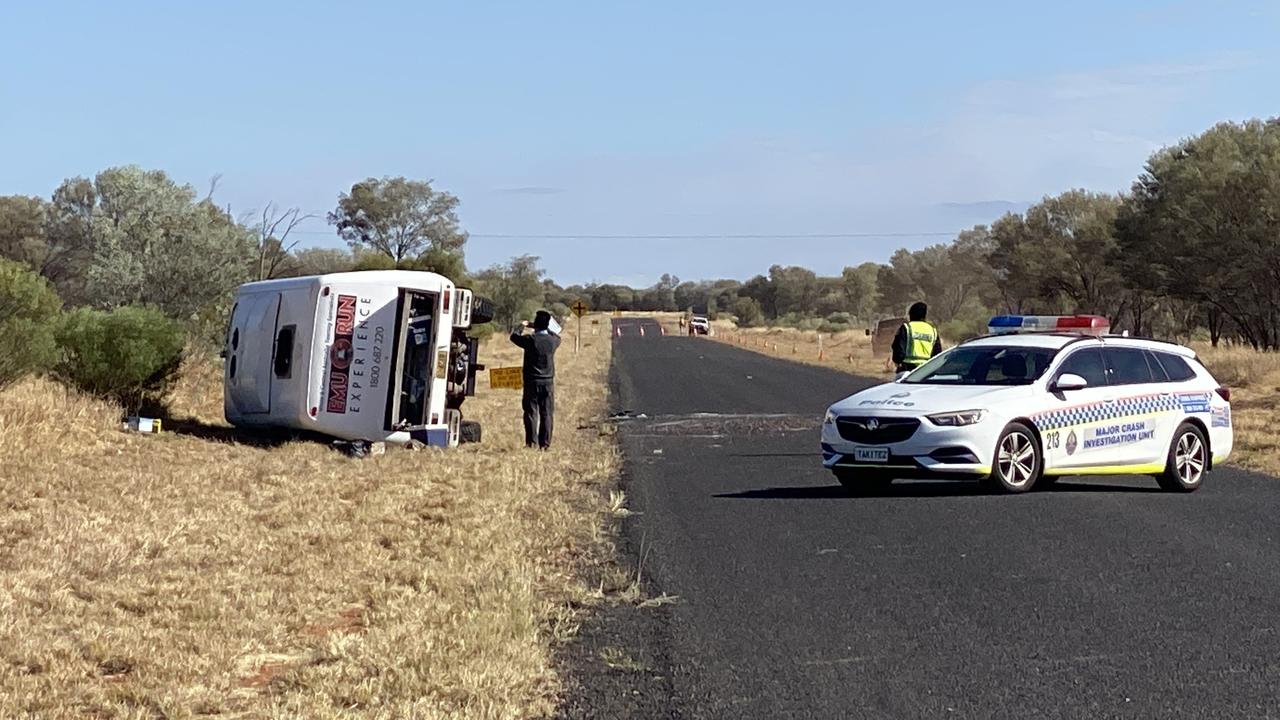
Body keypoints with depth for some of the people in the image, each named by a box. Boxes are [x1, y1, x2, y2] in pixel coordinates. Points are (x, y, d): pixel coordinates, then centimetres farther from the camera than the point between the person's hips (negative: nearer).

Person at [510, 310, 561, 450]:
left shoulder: (530, 340, -12)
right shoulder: (552, 340, -4)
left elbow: (514, 336, 7)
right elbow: (558, 337, 22)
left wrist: (522, 326, 23)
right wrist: (548, 329, 31)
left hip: (531, 382, -2)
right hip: (548, 382, 2)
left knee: (531, 412, 4)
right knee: (547, 413, 5)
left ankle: (530, 441, -1)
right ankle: (545, 443, 4)